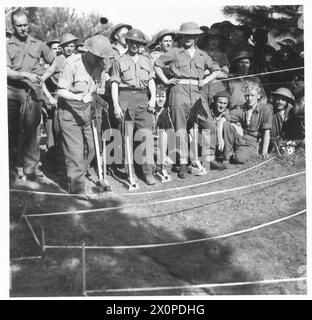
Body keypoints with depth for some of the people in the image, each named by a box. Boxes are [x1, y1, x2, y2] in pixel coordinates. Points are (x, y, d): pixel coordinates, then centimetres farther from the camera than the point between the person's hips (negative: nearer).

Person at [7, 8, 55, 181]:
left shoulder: (38, 44, 12)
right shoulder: (7, 45, 6)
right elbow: (7, 71, -5)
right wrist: (25, 75, -18)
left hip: (33, 92, 1)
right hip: (13, 92, 0)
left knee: (32, 130, -5)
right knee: (13, 131, 4)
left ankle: (31, 166, -1)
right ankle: (16, 165, 15)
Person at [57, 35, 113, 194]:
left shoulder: (99, 64, 0)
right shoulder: (72, 63, -20)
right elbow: (61, 91, -19)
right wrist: (78, 97, -34)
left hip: (86, 109, 7)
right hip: (69, 109, -7)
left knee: (89, 148, 10)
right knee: (75, 151, -8)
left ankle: (77, 176, 31)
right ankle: (76, 188, 1)